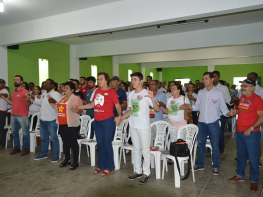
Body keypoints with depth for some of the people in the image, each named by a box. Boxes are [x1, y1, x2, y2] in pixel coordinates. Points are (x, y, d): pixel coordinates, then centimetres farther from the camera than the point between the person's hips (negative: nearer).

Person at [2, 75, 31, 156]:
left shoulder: (25, 92, -10)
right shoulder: (13, 92, 14)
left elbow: (28, 104, -12)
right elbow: (13, 103, 21)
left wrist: (27, 99, -32)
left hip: (22, 115, -8)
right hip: (13, 115, 8)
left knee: (25, 133, 0)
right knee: (14, 132, 15)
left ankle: (26, 148, 12)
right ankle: (16, 147, 27)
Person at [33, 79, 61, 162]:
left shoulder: (56, 94, -12)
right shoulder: (43, 94, 15)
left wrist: (54, 102, -39)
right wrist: (33, 98, 21)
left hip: (51, 120, -8)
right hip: (42, 119, 8)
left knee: (53, 138, -1)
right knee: (43, 137, 18)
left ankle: (56, 156, 9)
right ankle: (43, 154, 32)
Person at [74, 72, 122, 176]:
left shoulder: (111, 91, -7)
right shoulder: (96, 91, 11)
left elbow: (118, 106, -10)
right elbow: (92, 104, 16)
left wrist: (119, 116, -25)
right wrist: (78, 107, 14)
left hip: (108, 120, -6)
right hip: (97, 121, 6)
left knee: (107, 144, 1)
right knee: (100, 144, 14)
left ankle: (109, 167, 14)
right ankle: (101, 165, 27)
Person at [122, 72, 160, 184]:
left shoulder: (146, 93, -11)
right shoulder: (131, 94, 10)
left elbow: (157, 109, -17)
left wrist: (152, 98, -33)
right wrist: (121, 118, 9)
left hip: (143, 126, -7)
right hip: (133, 125, 7)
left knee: (145, 150, 1)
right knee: (136, 149, 15)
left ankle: (146, 173, 15)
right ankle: (138, 171, 27)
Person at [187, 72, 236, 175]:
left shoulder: (218, 93, -3)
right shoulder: (200, 92, 7)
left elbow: (223, 108, -2)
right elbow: (197, 106, 7)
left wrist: (229, 113, -21)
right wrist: (189, 106, -10)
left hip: (213, 123, -3)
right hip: (201, 122, 3)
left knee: (215, 145, 5)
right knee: (200, 144, 14)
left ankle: (215, 166, 20)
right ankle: (200, 164, 28)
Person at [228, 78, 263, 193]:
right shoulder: (242, 97, 9)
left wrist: (250, 129, -20)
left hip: (251, 133, -7)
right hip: (240, 132, 7)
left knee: (253, 158, 5)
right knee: (241, 155, 18)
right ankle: (240, 176, 34)